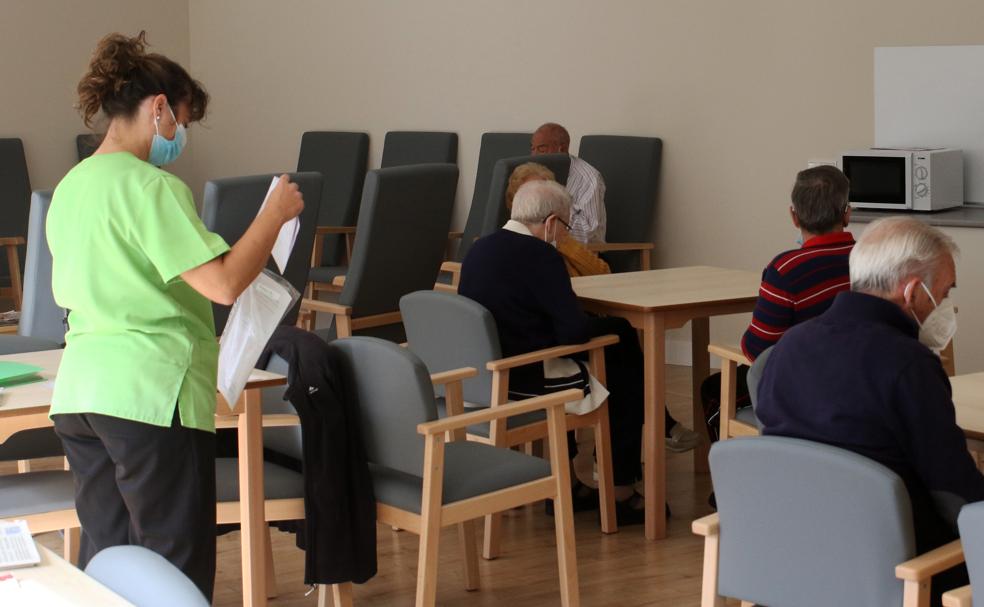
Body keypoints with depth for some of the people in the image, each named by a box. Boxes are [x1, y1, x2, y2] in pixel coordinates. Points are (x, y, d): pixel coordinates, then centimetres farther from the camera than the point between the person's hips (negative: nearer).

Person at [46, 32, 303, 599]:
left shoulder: (70, 186, 12)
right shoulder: (151, 186, -14)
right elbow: (224, 284, -20)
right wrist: (277, 211, -8)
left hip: (78, 393, 8)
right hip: (149, 394, -8)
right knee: (177, 567, 0)